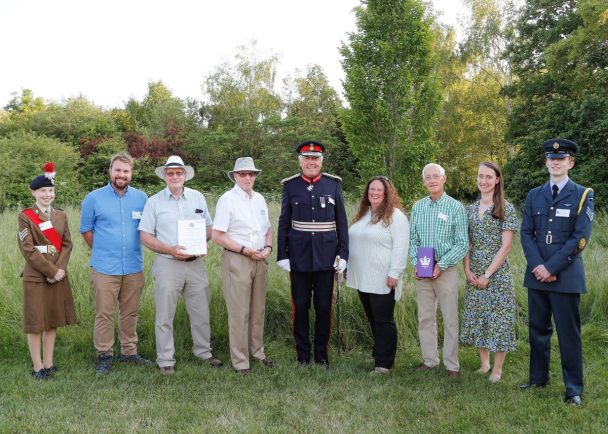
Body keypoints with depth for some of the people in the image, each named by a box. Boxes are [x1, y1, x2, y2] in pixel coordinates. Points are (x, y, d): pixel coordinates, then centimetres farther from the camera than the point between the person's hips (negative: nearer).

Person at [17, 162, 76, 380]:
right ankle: (37, 367, 12)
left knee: (53, 321, 10)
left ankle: (48, 363, 21)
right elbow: (28, 249, -12)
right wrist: (51, 271, -14)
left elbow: (67, 244, 6)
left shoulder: (60, 215, 9)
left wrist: (60, 270, -9)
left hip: (58, 276, 5)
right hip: (35, 276, -5)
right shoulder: (25, 216, -6)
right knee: (35, 323, 2)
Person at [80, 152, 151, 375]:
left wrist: (133, 248, 12)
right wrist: (102, 251, 9)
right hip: (104, 268, -2)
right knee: (104, 314, 0)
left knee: (130, 313, 11)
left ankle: (129, 352, 23)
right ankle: (104, 355, 11)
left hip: (134, 267, 3)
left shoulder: (141, 198, 5)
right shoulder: (94, 198, 0)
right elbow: (86, 230, 8)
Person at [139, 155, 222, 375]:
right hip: (168, 264, -2)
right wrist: (170, 250, -15)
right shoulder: (154, 202, 0)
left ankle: (204, 352, 27)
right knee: (165, 315, 3)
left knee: (201, 312, 11)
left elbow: (209, 227, 13)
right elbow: (145, 236, -2)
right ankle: (165, 360, 14)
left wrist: (200, 240, -9)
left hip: (196, 263, 3)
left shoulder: (198, 198, 8)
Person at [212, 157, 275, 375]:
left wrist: (268, 247, -1)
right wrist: (244, 250, -15)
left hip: (260, 259, 6)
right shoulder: (227, 199, -7)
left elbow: (268, 229, 18)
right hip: (236, 260, -6)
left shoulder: (259, 199, 12)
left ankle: (257, 352, 26)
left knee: (258, 309, 13)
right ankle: (240, 360, 9)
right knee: (239, 312, -1)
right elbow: (217, 235, -11)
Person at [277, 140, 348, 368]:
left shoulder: (333, 184, 1)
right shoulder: (290, 186, 1)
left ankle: (322, 355, 21)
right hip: (299, 258, 0)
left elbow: (342, 222, 3)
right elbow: (284, 224, 3)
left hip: (326, 257, 0)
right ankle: (302, 355, 21)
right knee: (300, 307, 7)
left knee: (324, 307, 7)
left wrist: (343, 254, -1)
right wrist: (282, 255, -1)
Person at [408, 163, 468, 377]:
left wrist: (441, 265, -13)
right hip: (422, 271, 4)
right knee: (425, 318, 10)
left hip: (446, 270, -4)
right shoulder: (418, 207, 6)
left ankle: (452, 365, 13)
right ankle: (429, 359, 23)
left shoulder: (455, 207, -5)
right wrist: (416, 262, -5)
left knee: (450, 319, 2)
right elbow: (413, 239, 10)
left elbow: (462, 244, -7)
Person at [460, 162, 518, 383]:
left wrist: (487, 274, -13)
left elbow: (506, 246, -11)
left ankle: (497, 369, 14)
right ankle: (483, 363, 25)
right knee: (476, 318, 10)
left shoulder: (507, 209, -6)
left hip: (497, 273, -5)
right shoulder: (470, 209, 8)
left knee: (498, 318, 1)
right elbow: (466, 243, 9)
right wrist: (467, 270, -4)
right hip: (474, 275, 5)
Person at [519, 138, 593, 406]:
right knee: (538, 329, 11)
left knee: (568, 333, 1)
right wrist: (537, 266, -10)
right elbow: (526, 233, 6)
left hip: (566, 275, -3)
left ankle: (574, 389, 11)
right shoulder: (534, 196, 11)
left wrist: (551, 267, -14)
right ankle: (538, 378, 24)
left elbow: (580, 237, -9)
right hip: (537, 273, 4)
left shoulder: (583, 195, 0)